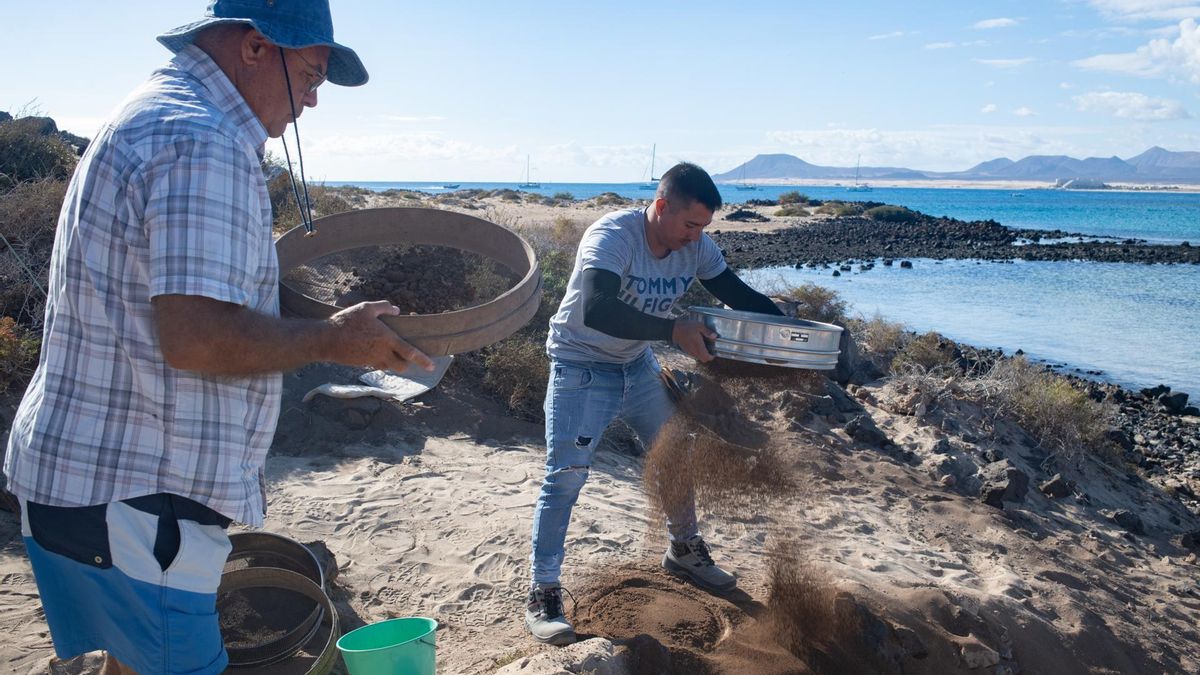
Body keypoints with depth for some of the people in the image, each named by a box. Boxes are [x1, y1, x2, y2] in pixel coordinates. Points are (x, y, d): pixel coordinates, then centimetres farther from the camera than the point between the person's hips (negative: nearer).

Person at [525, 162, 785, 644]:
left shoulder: (696, 246, -9)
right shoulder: (612, 236, -29)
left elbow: (740, 295, 2)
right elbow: (597, 311, -44)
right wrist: (675, 330, -44)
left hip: (638, 365, 7)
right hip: (581, 368, -7)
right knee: (566, 475, -12)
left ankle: (684, 550, 38)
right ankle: (542, 595, -1)